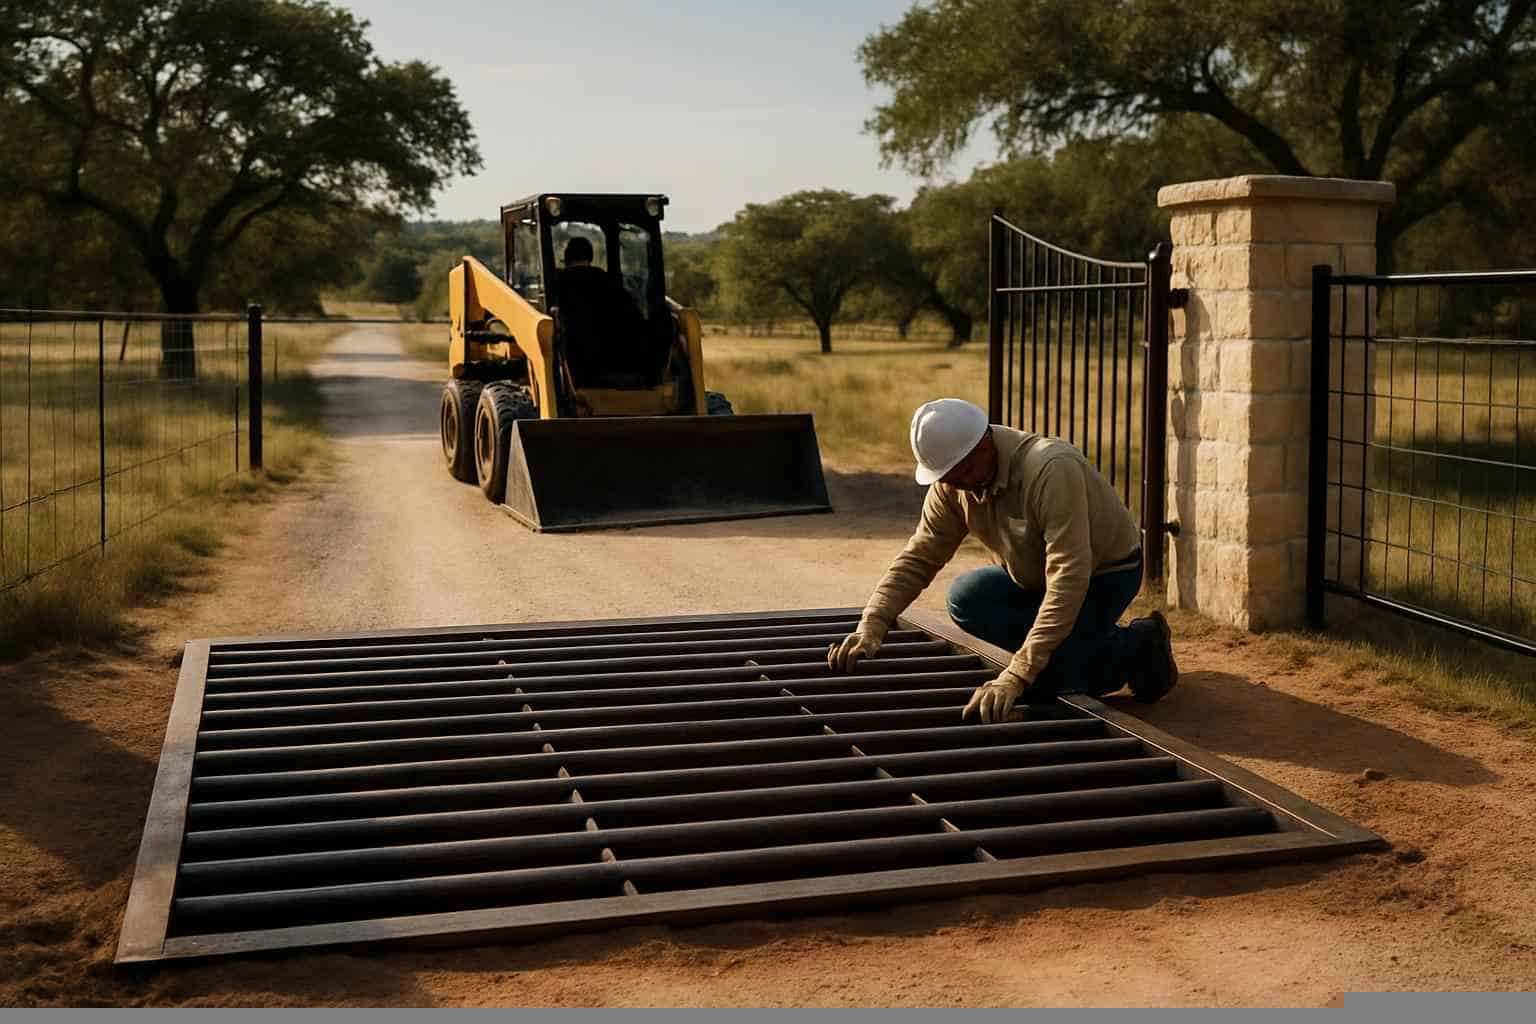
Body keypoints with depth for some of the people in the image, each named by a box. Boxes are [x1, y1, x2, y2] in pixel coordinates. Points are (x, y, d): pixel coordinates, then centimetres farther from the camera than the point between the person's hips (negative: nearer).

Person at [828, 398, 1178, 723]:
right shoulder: (953, 481, -14)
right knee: (967, 598, -15)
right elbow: (918, 558, -8)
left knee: (1036, 682, -22)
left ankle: (1137, 647, 4)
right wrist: (871, 626, -24)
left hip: (1104, 573, -7)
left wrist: (1017, 675, -47)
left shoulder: (1051, 470, -36)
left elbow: (1068, 579, -42)